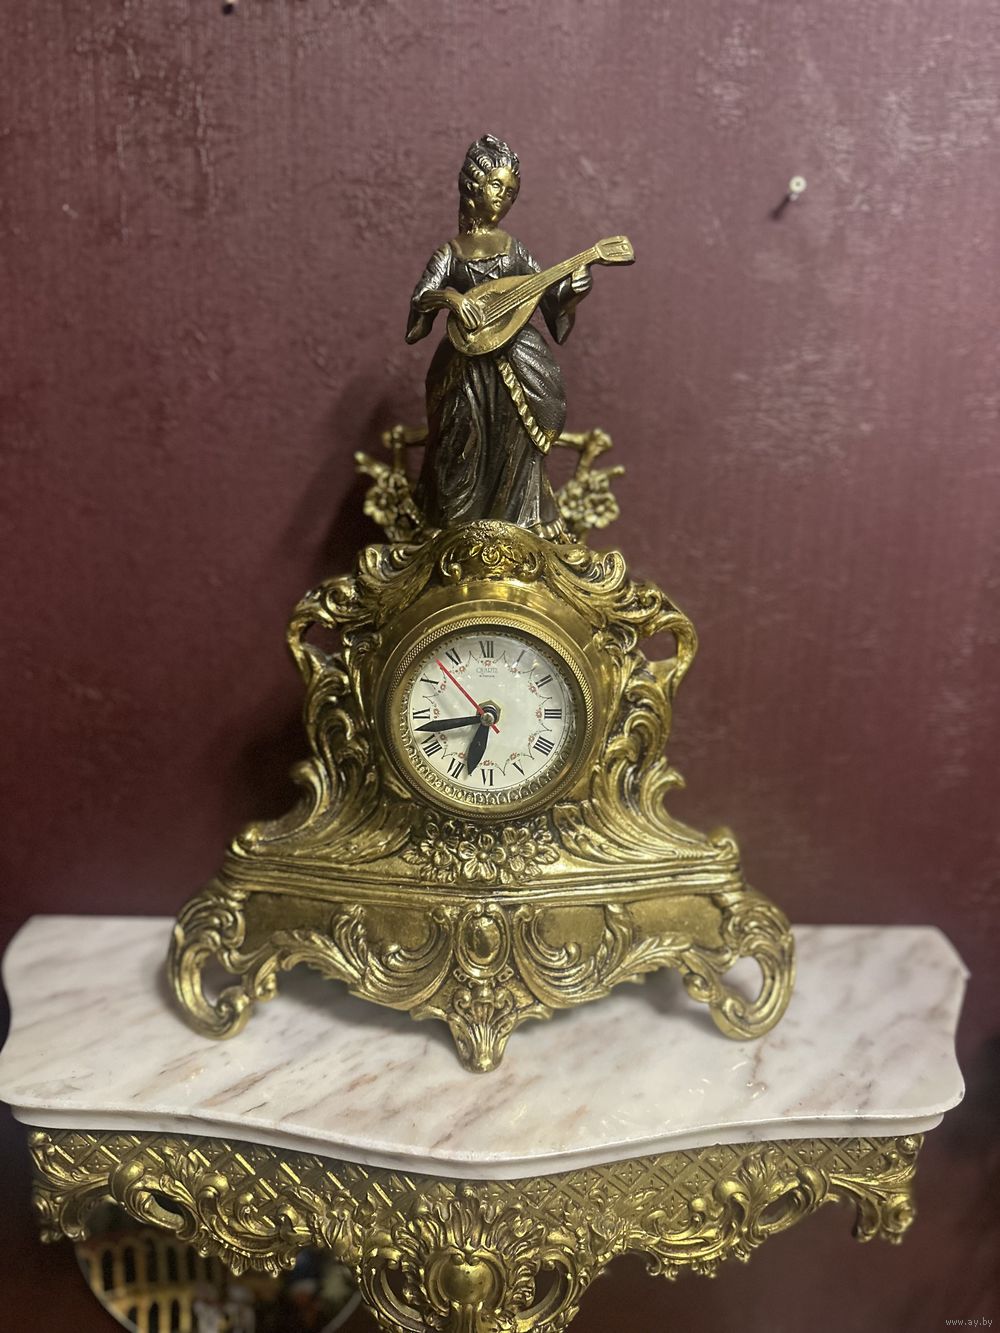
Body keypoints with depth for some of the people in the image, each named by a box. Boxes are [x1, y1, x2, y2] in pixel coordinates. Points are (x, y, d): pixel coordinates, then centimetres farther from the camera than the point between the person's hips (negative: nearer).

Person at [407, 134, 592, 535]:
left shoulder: (513, 248, 8)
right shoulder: (451, 251, 2)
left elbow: (546, 292, 8)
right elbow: (420, 299, -8)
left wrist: (571, 288, -13)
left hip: (515, 360, 2)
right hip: (467, 364, -2)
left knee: (514, 446, 3)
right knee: (466, 446, 3)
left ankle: (517, 521, 18)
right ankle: (461, 526, 20)